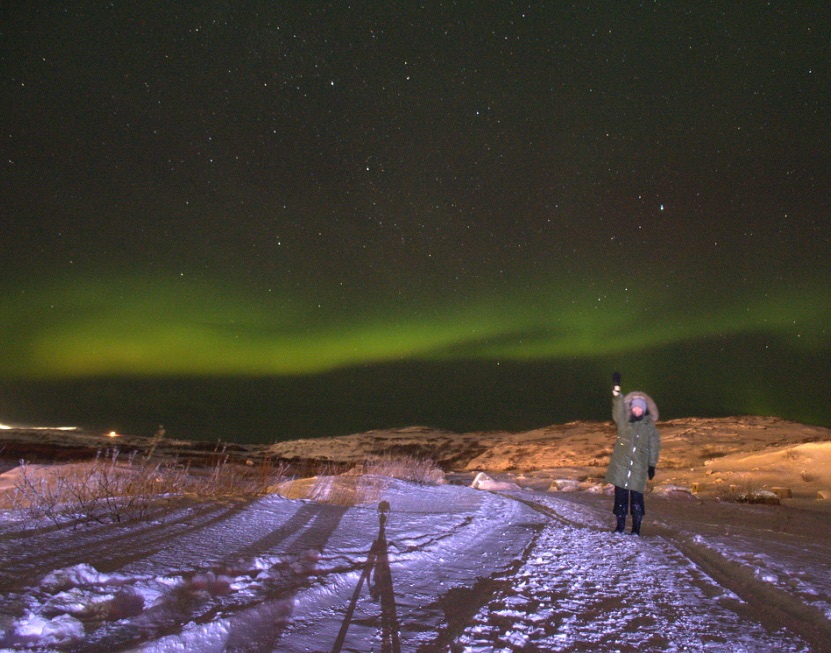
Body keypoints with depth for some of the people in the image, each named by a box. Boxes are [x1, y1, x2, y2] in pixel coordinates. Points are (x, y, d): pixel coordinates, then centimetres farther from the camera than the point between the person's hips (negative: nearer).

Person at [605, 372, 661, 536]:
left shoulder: (650, 427, 5)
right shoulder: (623, 422, 5)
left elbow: (654, 447, 9)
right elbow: (618, 407, -9)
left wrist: (652, 466, 6)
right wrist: (616, 389, -22)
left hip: (639, 468, -1)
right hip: (620, 466, 1)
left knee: (637, 498, -1)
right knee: (620, 497, 5)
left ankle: (636, 529, 11)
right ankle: (620, 525, 16)